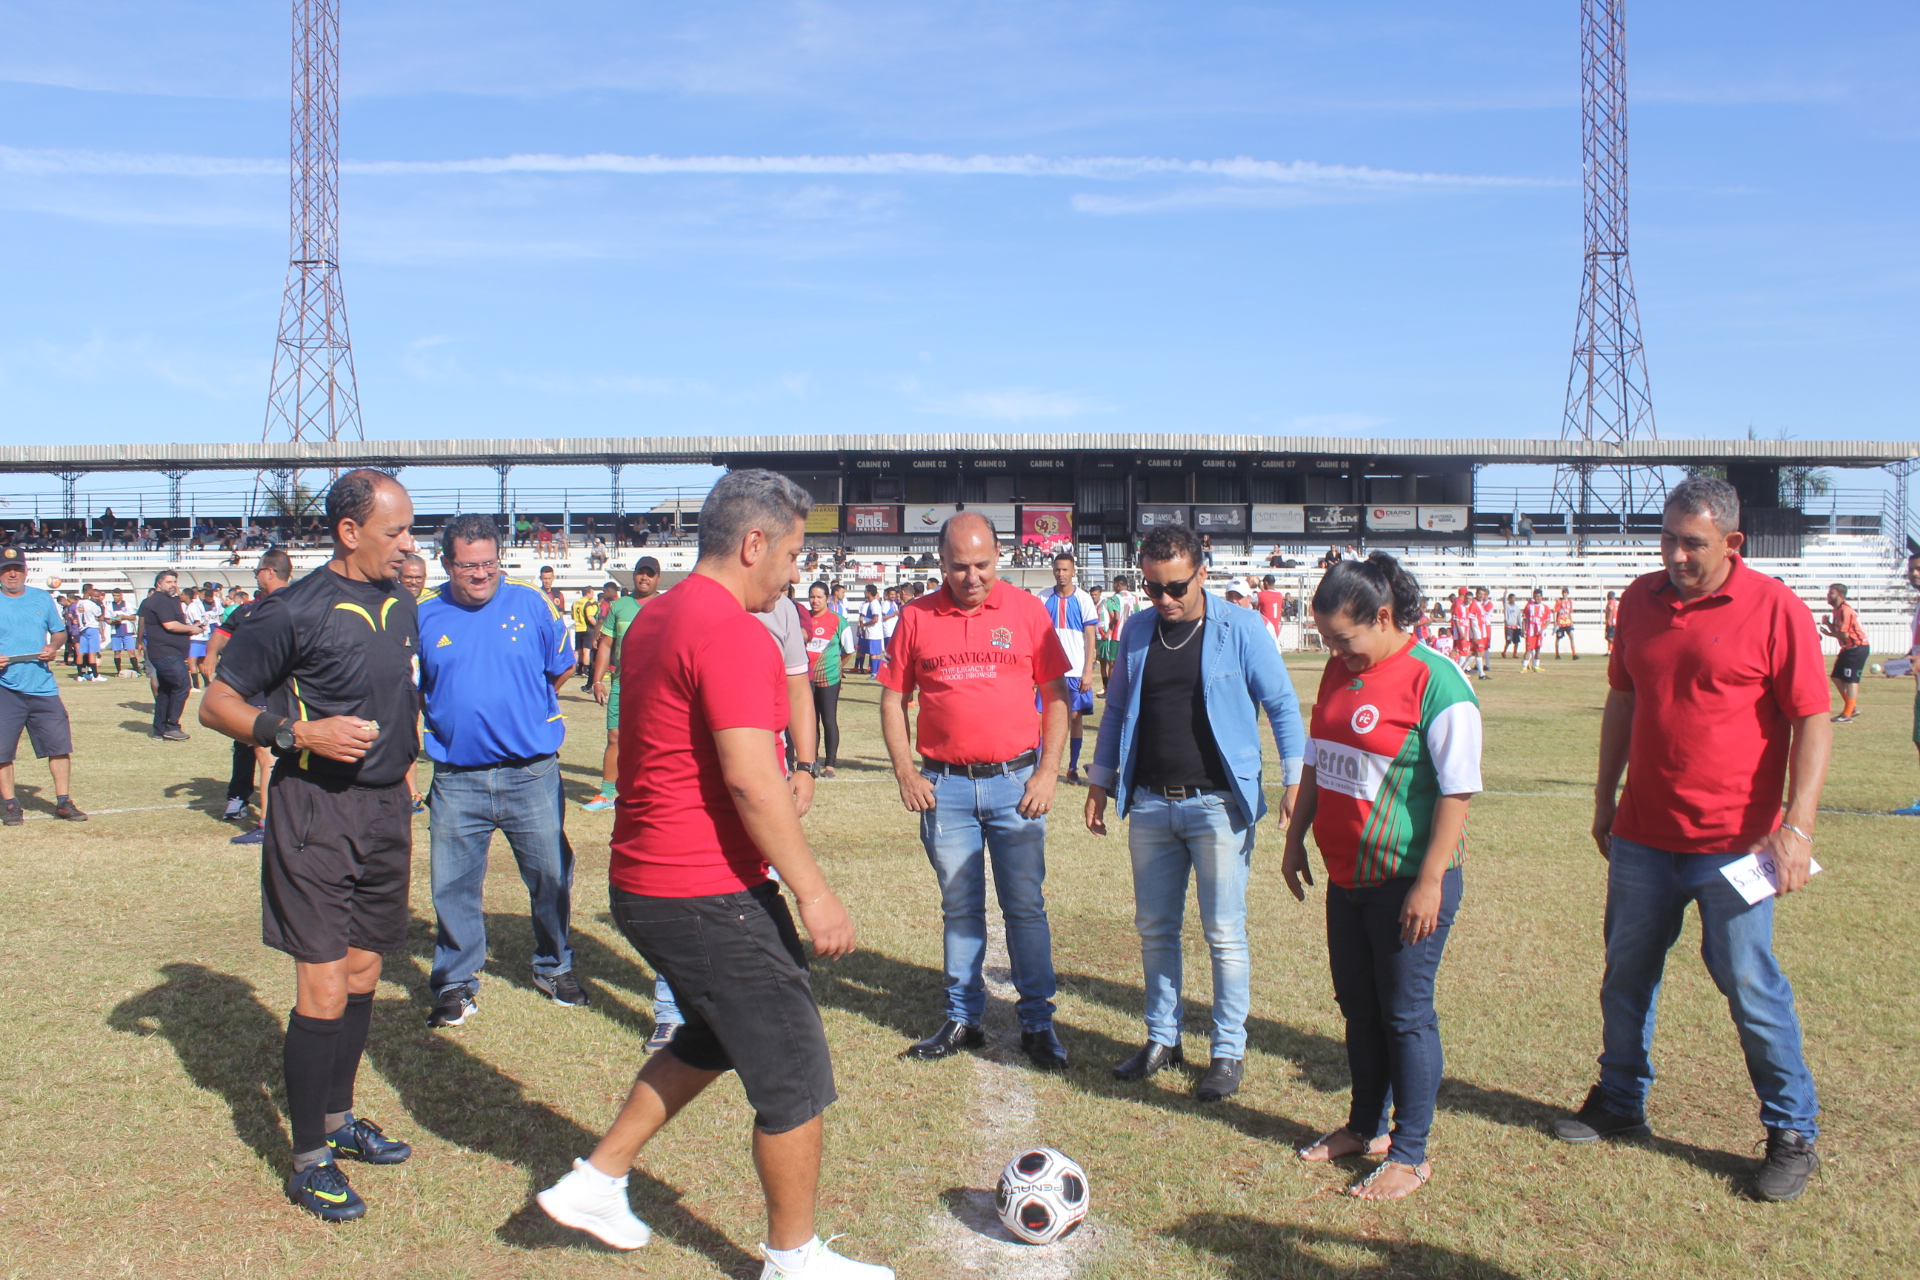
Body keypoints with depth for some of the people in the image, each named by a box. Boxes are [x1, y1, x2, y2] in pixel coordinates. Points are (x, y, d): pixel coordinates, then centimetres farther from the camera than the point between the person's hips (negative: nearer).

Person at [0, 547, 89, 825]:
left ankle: (63, 802, 10)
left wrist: (53, 647, -4)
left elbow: (59, 631, 18)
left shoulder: (43, 599, 10)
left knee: (60, 744, 1)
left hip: (43, 686, 2)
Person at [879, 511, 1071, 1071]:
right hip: (944, 786, 1)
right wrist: (905, 772, -2)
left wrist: (1047, 773, -5)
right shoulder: (916, 617, 2)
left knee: (1026, 907, 4)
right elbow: (894, 699, 7)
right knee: (959, 909, 12)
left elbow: (1056, 695, 2)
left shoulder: (1027, 610, 0)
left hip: (1014, 781, -1)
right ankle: (962, 1019, 24)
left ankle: (1037, 1024, 15)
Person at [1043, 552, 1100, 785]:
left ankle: (1073, 768, 13)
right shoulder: (1044, 599, 3)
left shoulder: (1084, 599, -1)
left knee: (1076, 717, 4)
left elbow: (1090, 638, -2)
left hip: (1076, 671, 0)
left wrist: (1088, 672, -8)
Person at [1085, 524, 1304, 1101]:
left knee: (1224, 934, 2)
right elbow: (1117, 711, 17)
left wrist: (1295, 781, -11)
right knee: (1154, 929, 13)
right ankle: (1163, 1039, 28)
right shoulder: (1136, 632, 7)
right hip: (1150, 804, 5)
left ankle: (1229, 1051, 17)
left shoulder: (1242, 629, -7)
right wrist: (1100, 782, 14)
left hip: (1219, 804, -5)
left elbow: (1282, 706, -4)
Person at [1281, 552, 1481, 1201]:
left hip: (1408, 882, -7)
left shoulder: (1434, 682, -17)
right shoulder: (1339, 672, 7)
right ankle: (1366, 1127, 34)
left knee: (1405, 1013, 3)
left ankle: (1410, 1154, 18)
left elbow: (1458, 790, -18)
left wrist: (1429, 882, -20)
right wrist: (1297, 837, 18)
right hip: (1347, 875, 8)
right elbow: (1316, 763, 18)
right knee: (1356, 1004, 17)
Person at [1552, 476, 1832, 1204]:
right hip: (1642, 835, 5)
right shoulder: (1641, 600, 5)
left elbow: (1813, 722, -10)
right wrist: (1606, 796, 15)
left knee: (1750, 985, 2)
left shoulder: (1775, 609, -9)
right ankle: (1620, 1102, 32)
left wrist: (1798, 824, -18)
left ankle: (1793, 1135, 20)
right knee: (1626, 975, 15)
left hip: (1733, 844, -5)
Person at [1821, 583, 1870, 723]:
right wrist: (1828, 624, -6)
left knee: (1851, 680, -6)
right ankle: (1853, 708, 20)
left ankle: (1848, 714, -2)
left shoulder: (1845, 611, -19)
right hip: (1848, 649, 10)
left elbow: (1844, 635, -23)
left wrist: (1828, 633, -8)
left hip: (1857, 648, -10)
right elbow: (1838, 632, 10)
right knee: (1837, 677, 12)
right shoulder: (1837, 610, 12)